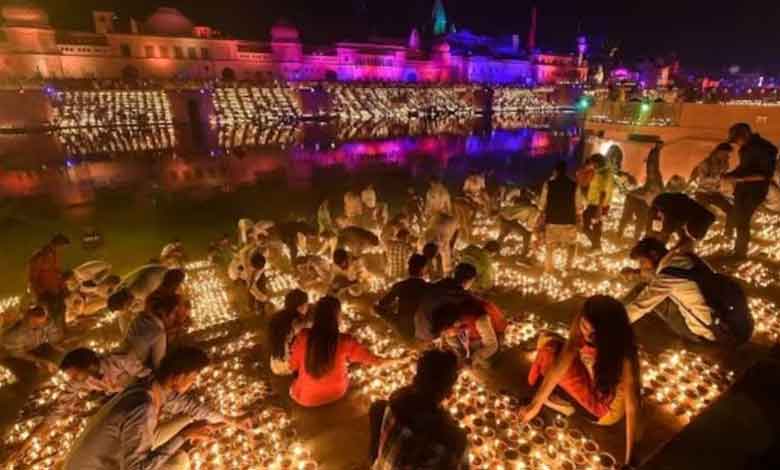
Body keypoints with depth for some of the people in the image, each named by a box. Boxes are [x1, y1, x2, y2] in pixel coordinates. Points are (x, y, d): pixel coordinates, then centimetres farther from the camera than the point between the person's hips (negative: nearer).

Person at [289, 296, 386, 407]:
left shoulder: (303, 336, -25)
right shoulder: (344, 341, -27)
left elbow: (293, 366, -9)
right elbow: (371, 358, -16)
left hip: (306, 397, 1)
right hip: (337, 393, 0)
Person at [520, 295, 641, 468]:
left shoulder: (625, 354, -37)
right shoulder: (580, 326, -24)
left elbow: (632, 406, -33)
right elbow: (561, 363, -22)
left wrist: (630, 458, -32)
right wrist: (536, 404, -21)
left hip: (606, 407, -5)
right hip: (588, 377, 5)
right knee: (548, 341, -8)